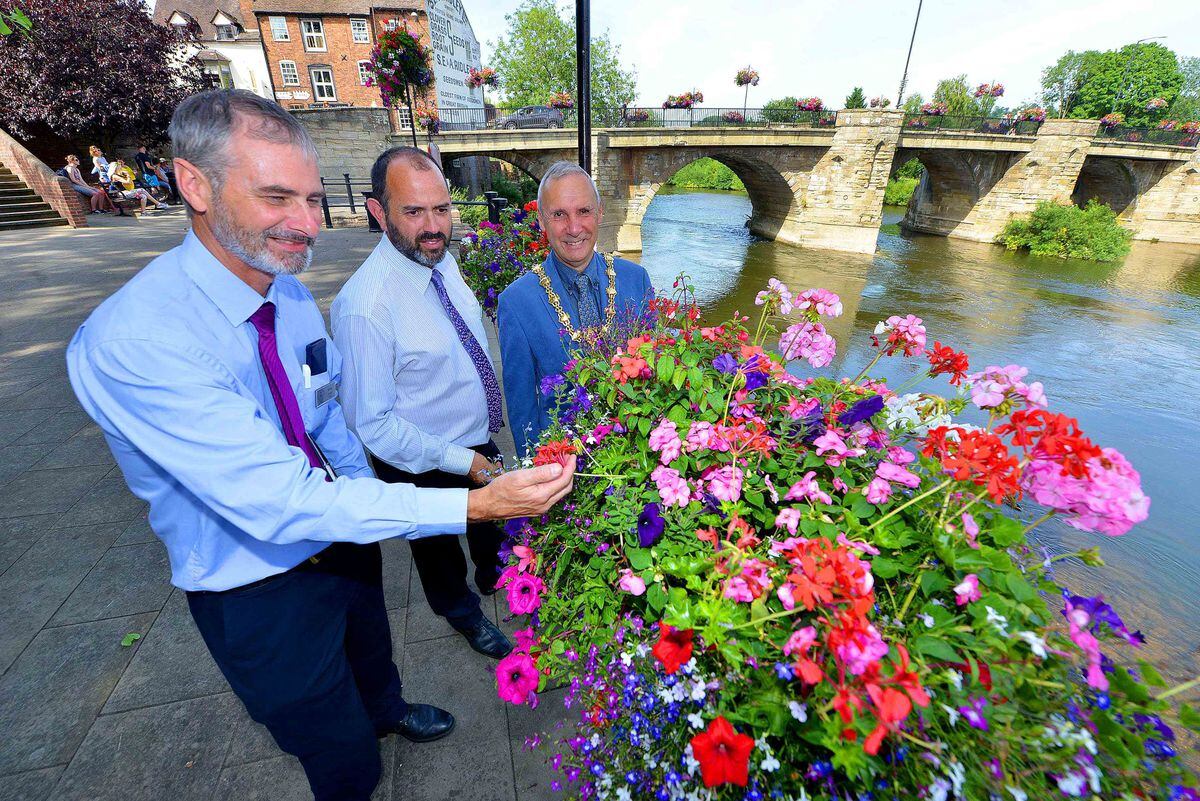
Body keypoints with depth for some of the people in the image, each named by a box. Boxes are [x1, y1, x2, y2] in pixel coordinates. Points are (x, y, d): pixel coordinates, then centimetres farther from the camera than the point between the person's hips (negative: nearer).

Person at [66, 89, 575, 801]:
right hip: (258, 588, -6)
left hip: (344, 537, 7)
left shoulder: (291, 294, -8)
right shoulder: (129, 343, -32)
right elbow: (279, 502, -38)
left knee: (370, 651, 36)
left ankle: (386, 710, 68)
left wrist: (366, 493, 4)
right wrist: (473, 505, -44)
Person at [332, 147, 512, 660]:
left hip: (479, 440, 6)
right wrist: (459, 461, -23)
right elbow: (371, 424, -26)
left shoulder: (442, 261, -9)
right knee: (438, 548, 25)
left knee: (491, 523, 32)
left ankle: (492, 575, 64)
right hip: (424, 465, -6)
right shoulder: (363, 307, -32)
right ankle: (463, 612, 56)